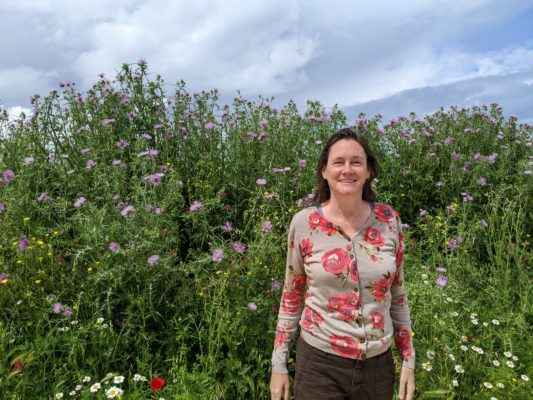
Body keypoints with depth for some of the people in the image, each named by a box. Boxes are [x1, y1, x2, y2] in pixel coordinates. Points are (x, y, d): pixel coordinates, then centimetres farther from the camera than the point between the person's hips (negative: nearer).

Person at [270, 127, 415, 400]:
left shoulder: (389, 220, -6)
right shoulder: (303, 223, -11)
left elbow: (397, 295, 5)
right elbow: (291, 297, -1)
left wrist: (408, 359, 6)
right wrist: (279, 364, 1)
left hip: (378, 364, 3)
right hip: (319, 362, -2)